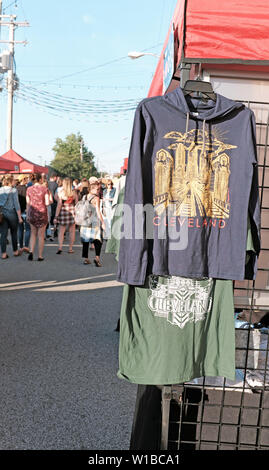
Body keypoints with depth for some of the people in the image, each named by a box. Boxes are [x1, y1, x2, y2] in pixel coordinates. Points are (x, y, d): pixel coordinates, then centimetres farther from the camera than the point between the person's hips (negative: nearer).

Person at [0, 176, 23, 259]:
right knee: (14, 233, 12)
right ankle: (15, 251, 23)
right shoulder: (13, 190, -7)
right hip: (11, 213, -3)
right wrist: (19, 217, -6)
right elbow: (16, 204, -9)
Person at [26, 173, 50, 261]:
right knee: (41, 235, 6)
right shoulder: (44, 189, -7)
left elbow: (28, 203, 4)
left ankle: (31, 251, -1)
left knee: (33, 233, 17)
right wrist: (49, 201, 11)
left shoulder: (29, 189, 1)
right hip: (42, 212, -2)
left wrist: (27, 214, 13)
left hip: (32, 212, 2)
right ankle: (40, 256, 10)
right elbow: (47, 203, -11)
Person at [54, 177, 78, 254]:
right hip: (72, 212, 1)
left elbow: (59, 205, -7)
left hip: (63, 212, -1)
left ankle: (60, 247, -5)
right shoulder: (74, 192, -1)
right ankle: (70, 248, 12)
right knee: (72, 231, 9)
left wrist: (56, 216, -3)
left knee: (61, 231, 6)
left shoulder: (60, 192, -5)